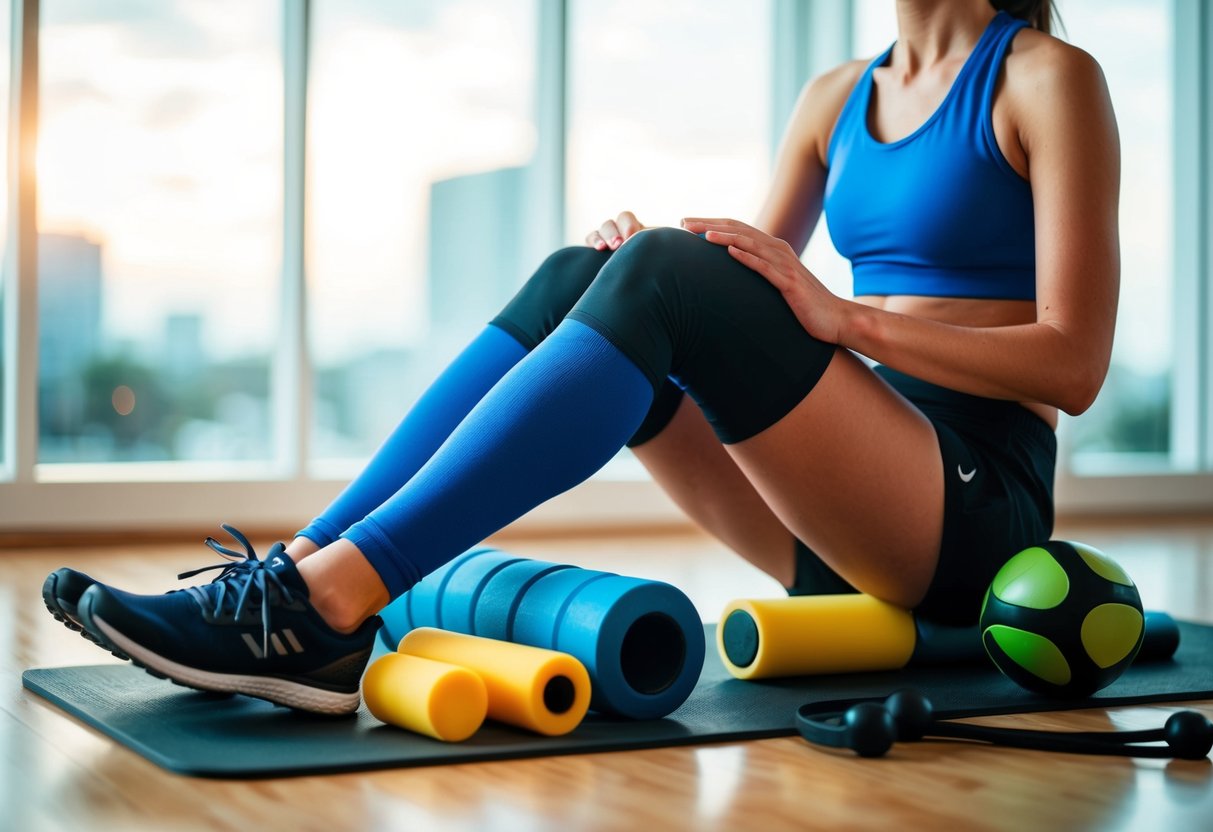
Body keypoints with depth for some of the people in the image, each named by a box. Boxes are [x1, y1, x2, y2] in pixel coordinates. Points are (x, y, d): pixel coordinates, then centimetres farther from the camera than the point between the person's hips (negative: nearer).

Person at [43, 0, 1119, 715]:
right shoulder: (839, 96, 18)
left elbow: (1073, 365, -9)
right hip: (845, 521, 6)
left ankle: (329, 603, -35)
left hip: (976, 506, -6)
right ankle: (302, 565, -21)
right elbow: (741, 313, 16)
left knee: (666, 275, -27)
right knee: (581, 275, -11)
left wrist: (846, 320, -20)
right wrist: (641, 268, -5)